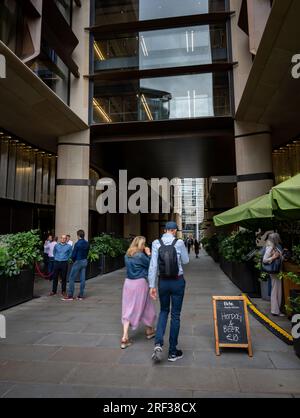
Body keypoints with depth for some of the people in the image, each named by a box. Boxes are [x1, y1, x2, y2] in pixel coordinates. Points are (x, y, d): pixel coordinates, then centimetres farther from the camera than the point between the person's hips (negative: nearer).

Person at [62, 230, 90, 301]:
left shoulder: (77, 244, -17)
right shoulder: (87, 243, 4)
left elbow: (73, 255, -14)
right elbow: (87, 253, 7)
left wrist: (74, 260, 5)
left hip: (78, 262, -7)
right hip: (85, 262, 7)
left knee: (72, 279, 2)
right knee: (82, 279, 9)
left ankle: (70, 296, 5)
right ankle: (81, 295, 14)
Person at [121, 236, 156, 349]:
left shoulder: (127, 256, 5)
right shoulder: (141, 256, -16)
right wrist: (148, 254, 0)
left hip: (128, 283, 6)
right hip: (140, 283, -5)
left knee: (128, 309, 9)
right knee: (145, 307, 15)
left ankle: (125, 338, 4)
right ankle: (149, 331, 36)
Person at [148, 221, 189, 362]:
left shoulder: (156, 243, -7)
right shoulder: (179, 243, -11)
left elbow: (153, 265, -9)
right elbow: (185, 261, 3)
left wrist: (152, 286, -4)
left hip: (163, 282, 2)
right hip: (178, 282, -2)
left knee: (163, 311, 22)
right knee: (175, 315, 10)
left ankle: (158, 344, 3)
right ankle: (172, 352, 22)